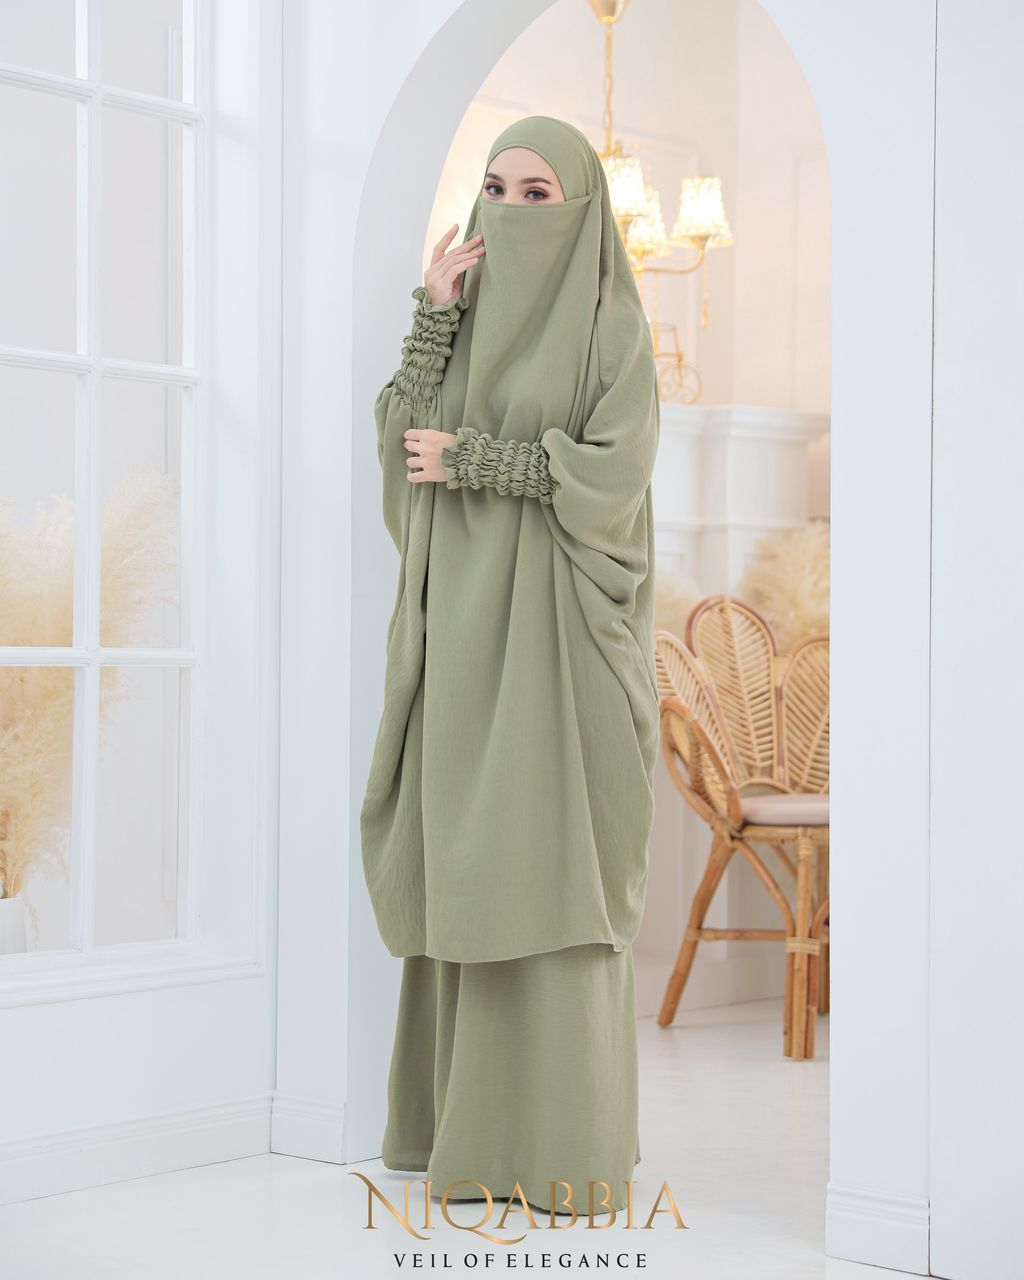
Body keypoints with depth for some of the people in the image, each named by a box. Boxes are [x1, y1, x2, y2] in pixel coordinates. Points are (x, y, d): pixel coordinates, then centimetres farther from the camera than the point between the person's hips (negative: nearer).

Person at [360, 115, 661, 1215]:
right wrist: (434, 319, -7)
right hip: (464, 626, 5)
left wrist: (471, 460, -11)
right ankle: (471, 1111, 14)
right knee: (466, 866, 6)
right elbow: (403, 440, 1)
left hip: (556, 629, -5)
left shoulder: (612, 324, -1)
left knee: (550, 865, -7)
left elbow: (613, 473, -14)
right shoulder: (465, 310, 14)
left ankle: (568, 1137, -2)